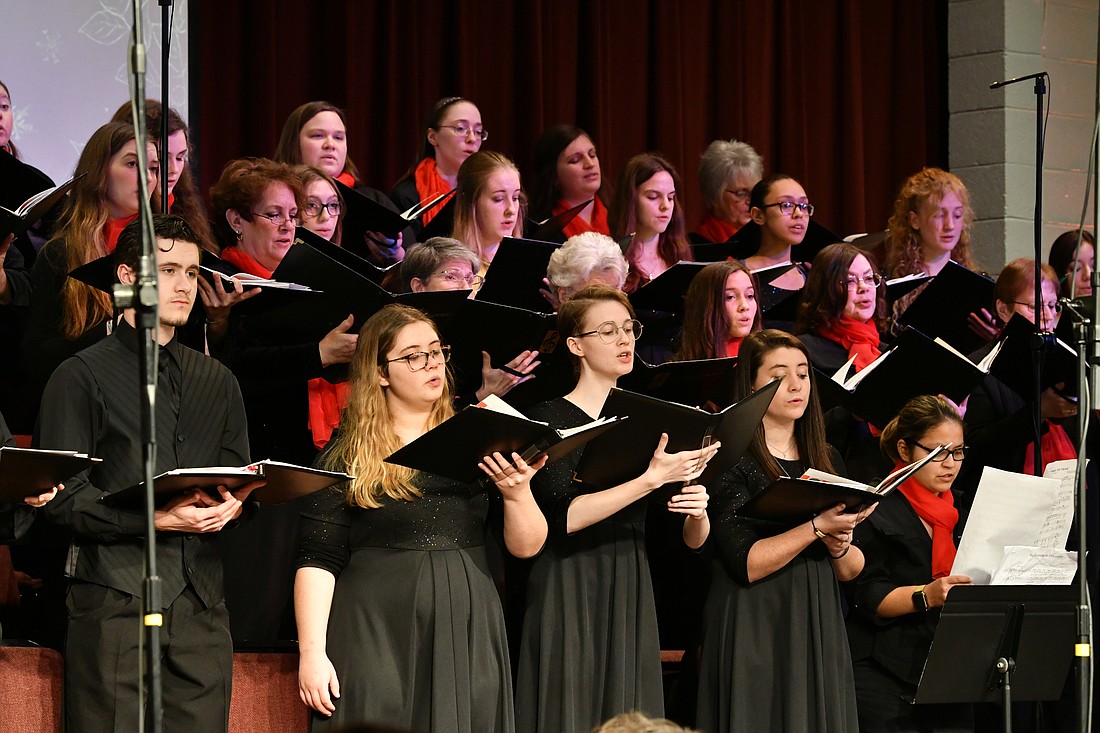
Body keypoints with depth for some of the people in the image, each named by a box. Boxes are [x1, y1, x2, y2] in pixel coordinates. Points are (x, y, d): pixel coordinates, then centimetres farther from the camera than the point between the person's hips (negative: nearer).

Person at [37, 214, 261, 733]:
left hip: (201, 603, 5)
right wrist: (156, 518, -17)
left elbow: (240, 483, 24)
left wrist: (230, 506, -2)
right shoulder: (82, 376, 3)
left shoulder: (217, 382, 22)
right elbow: (61, 498, -5)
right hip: (114, 601, -5)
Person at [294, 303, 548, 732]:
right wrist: (312, 653, -11)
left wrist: (518, 493, -12)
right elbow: (317, 562, -3)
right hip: (377, 635, -3)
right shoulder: (347, 457, 2)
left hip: (467, 634, 3)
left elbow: (526, 547, 7)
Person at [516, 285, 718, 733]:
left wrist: (698, 513, -13)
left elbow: (693, 541, 11)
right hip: (570, 591, -5)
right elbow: (564, 516, -19)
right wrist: (652, 479, -24)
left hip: (632, 593, 5)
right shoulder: (552, 419, -3)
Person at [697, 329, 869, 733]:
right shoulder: (732, 459, -6)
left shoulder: (826, 460, 13)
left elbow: (852, 571, 13)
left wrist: (840, 547, -8)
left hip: (819, 634, 6)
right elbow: (744, 563, -16)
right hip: (755, 635, -6)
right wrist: (817, 527, -21)